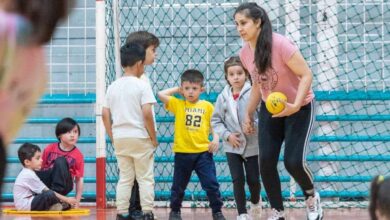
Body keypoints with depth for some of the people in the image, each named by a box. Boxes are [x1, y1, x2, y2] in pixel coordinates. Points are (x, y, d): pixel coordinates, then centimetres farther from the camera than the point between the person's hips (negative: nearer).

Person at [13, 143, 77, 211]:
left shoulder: (27, 173, 15)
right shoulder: (30, 175, -17)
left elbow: (44, 190, 16)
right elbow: (46, 191, -17)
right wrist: (66, 199, -14)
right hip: (26, 205, -11)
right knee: (49, 195, -28)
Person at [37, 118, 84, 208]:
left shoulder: (78, 155, -3)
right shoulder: (49, 149, 0)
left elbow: (79, 180, -1)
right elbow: (40, 167, 6)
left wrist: (77, 202, -6)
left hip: (64, 186, -1)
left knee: (60, 161, -29)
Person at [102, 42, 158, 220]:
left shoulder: (113, 86, 6)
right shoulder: (142, 85, -10)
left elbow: (105, 114, 5)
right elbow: (147, 113, -16)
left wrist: (112, 137, 12)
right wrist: (153, 137, -7)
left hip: (120, 138, 5)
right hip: (140, 138, -5)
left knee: (124, 178, 11)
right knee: (145, 178, 3)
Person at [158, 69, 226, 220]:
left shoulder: (207, 106, 3)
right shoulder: (178, 104, 2)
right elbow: (161, 94, -7)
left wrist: (215, 139, -8)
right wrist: (177, 89, 3)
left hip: (203, 152, 0)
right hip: (182, 152, 0)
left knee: (211, 184, -3)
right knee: (179, 186, 12)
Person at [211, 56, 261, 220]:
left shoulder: (253, 93, -12)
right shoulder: (223, 97, -2)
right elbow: (216, 120, 5)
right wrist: (227, 135, -8)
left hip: (252, 145, -2)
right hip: (232, 147, 2)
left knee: (253, 179, 8)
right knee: (237, 180, -2)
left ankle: (255, 202, 38)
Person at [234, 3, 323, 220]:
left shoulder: (281, 45, -27)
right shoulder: (245, 53, -5)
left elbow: (306, 75, -24)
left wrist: (295, 106, -35)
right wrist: (249, 114, 15)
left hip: (300, 108, -6)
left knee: (294, 161, -14)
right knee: (266, 162, -6)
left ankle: (312, 197, 18)